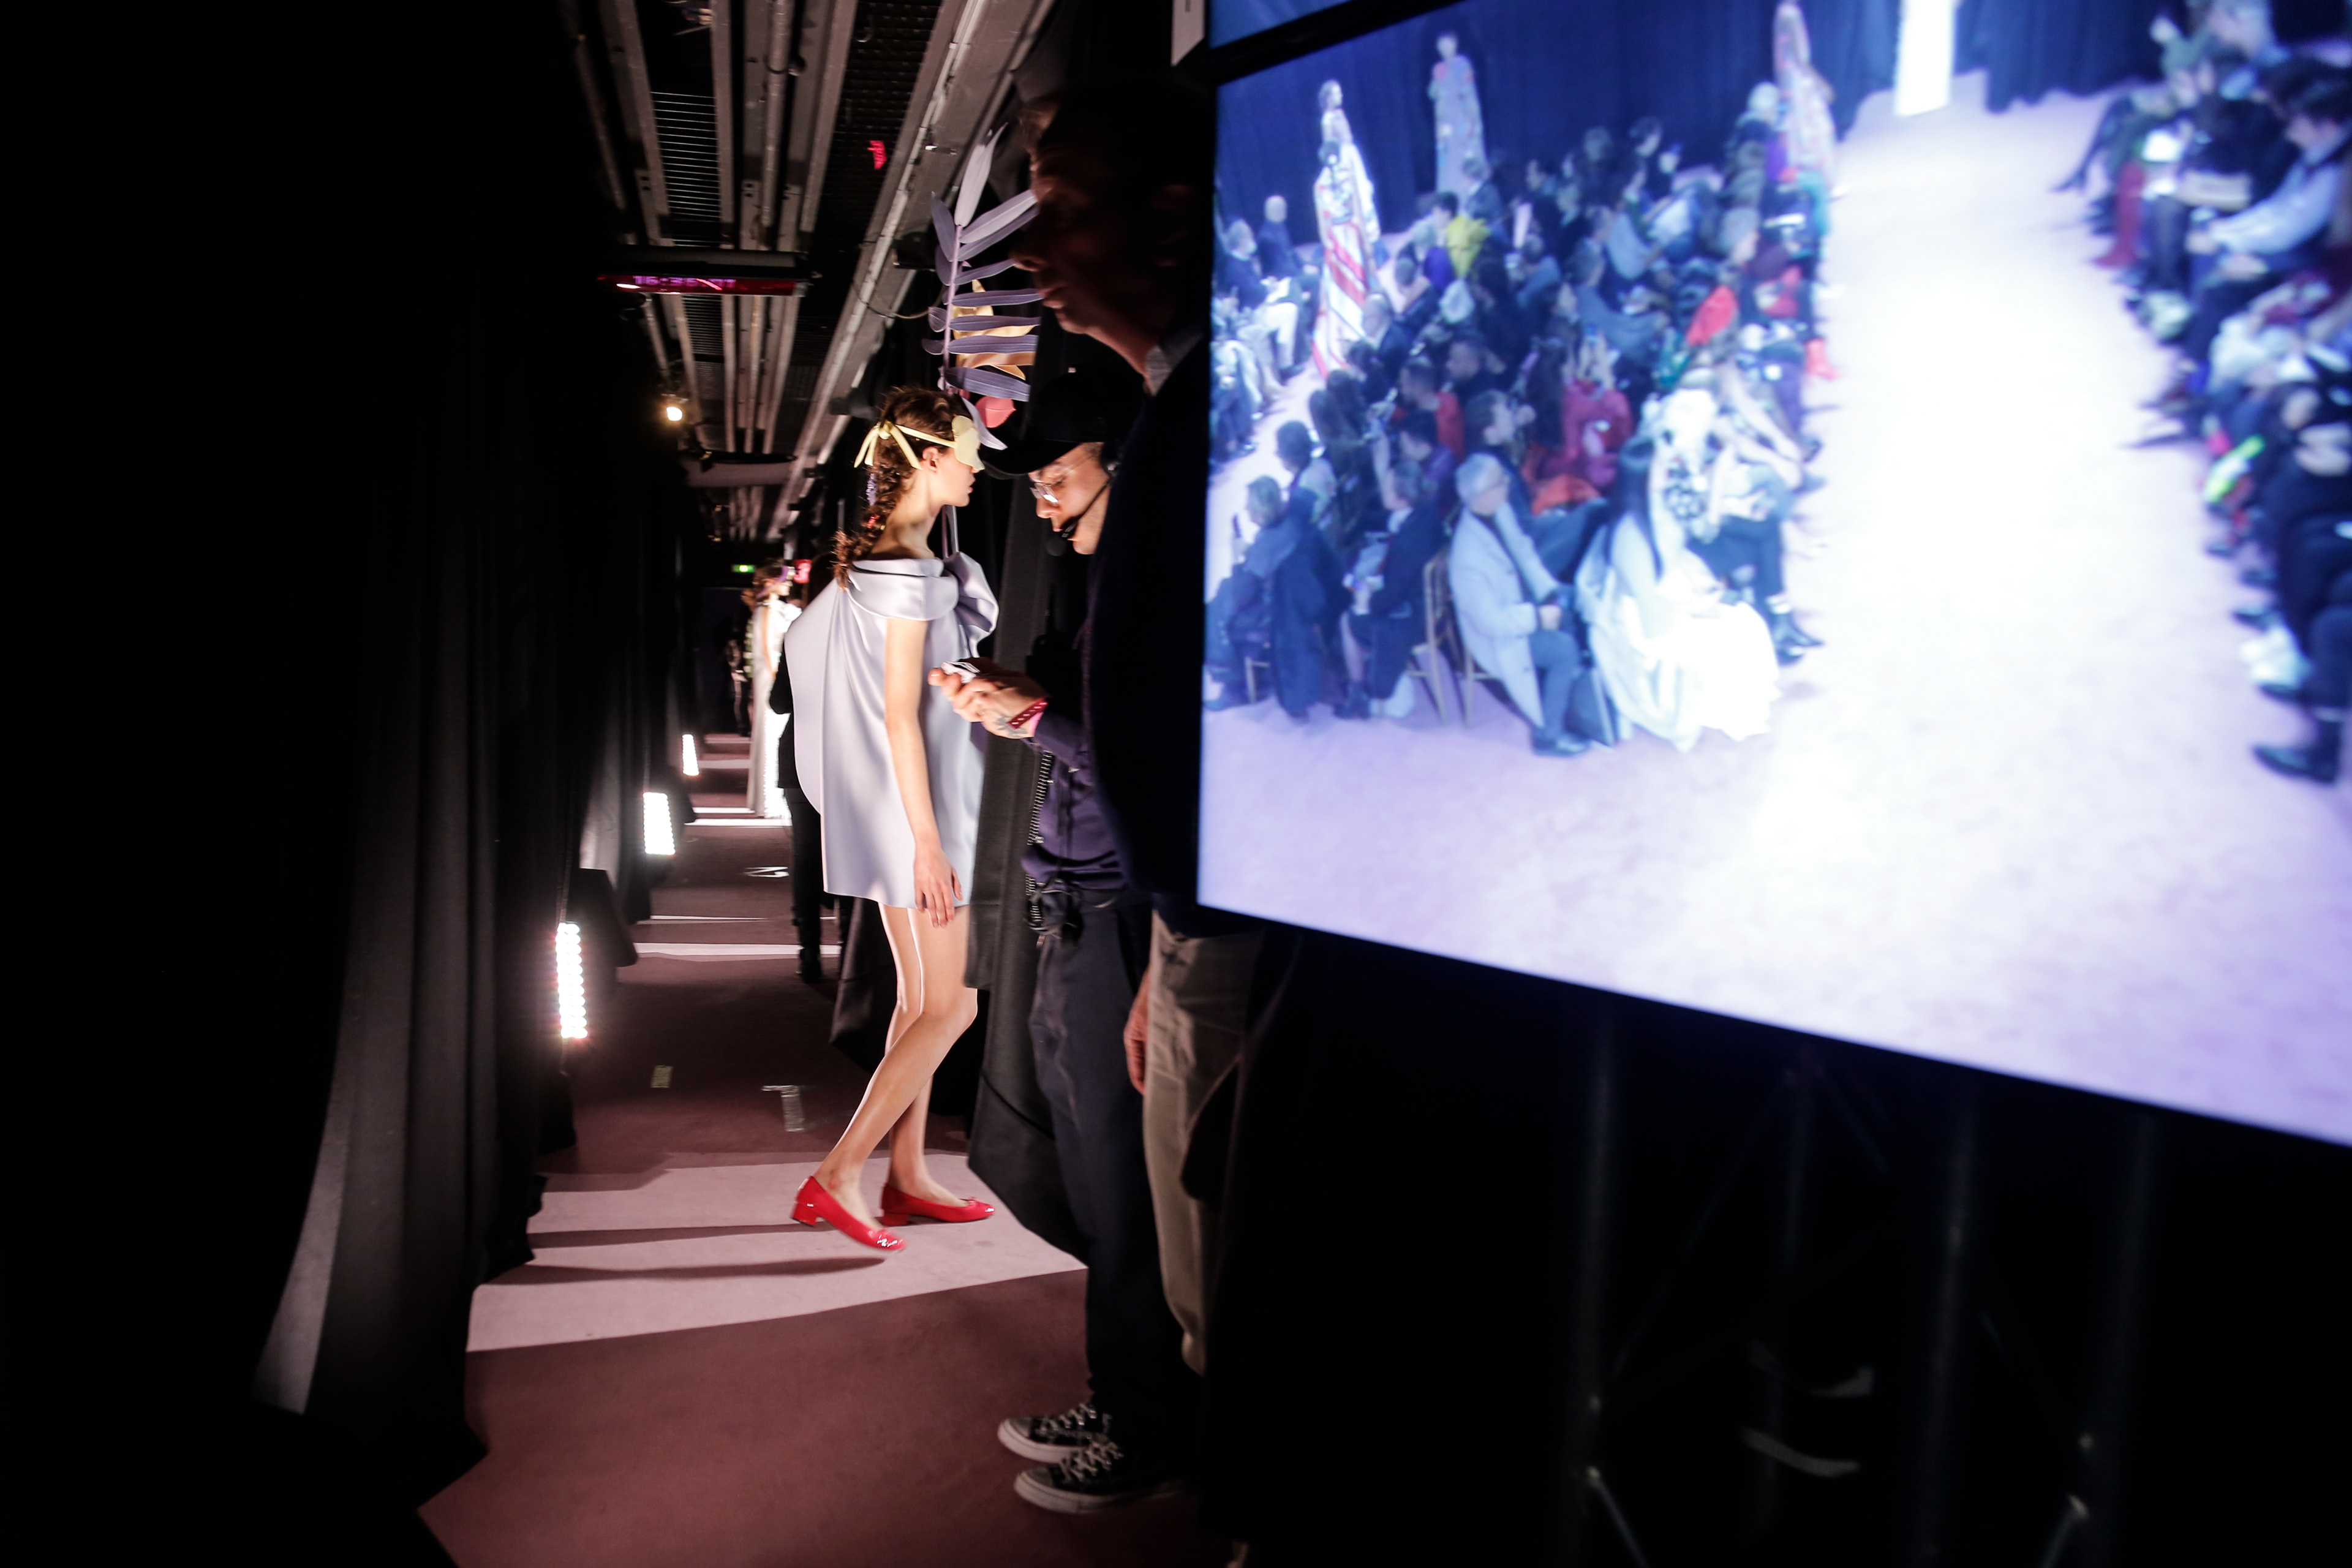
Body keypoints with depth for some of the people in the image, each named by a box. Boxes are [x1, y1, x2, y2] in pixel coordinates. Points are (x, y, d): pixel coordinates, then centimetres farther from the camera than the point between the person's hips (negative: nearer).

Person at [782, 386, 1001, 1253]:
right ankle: (834, 1180, 0)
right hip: (912, 804, -10)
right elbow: (901, 713, -20)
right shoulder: (909, 568, -17)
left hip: (891, 806, 10)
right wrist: (930, 840, -19)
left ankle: (906, 1179, 20)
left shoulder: (875, 552, 12)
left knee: (922, 998, 14)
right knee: (950, 1005, -3)